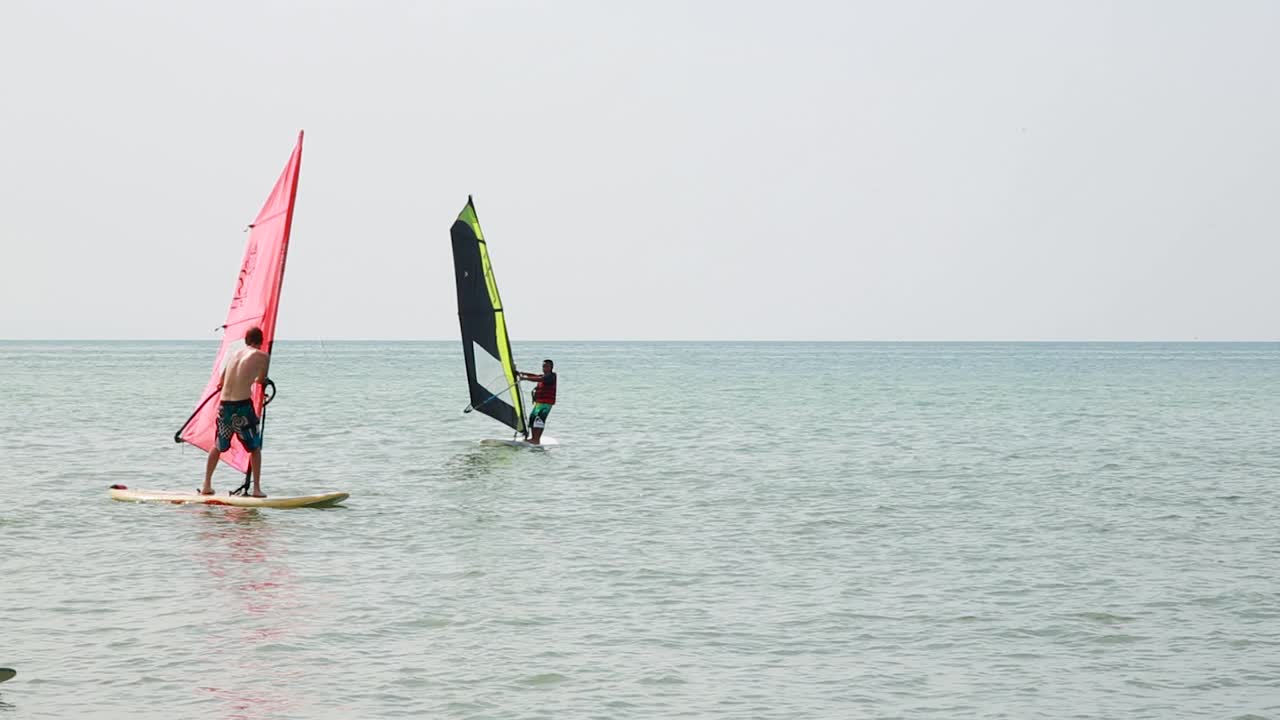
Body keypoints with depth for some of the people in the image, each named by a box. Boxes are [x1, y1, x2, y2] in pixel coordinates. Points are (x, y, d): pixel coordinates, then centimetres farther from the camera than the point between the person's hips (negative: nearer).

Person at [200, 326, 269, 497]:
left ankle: (207, 486, 22)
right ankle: (257, 489, 5)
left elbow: (221, 382, 22)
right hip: (243, 407, -4)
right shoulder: (262, 356, -1)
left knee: (218, 446, 21)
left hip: (224, 406, 4)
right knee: (255, 448, 11)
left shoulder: (234, 353, 13)